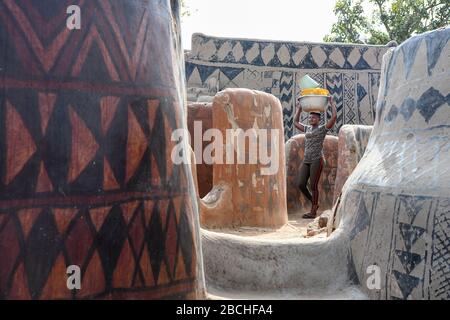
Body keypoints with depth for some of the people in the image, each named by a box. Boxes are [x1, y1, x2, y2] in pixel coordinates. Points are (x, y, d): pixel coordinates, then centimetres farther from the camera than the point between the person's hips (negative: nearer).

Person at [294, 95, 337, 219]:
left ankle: (313, 211, 2)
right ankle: (314, 203, 19)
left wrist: (332, 103, 1)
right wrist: (299, 108, 32)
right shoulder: (307, 128, 19)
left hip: (317, 160, -6)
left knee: (313, 186, -6)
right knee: (301, 184, -2)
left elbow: (334, 117, -9)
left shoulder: (323, 128, 2)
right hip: (306, 161, 6)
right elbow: (296, 122, 33)